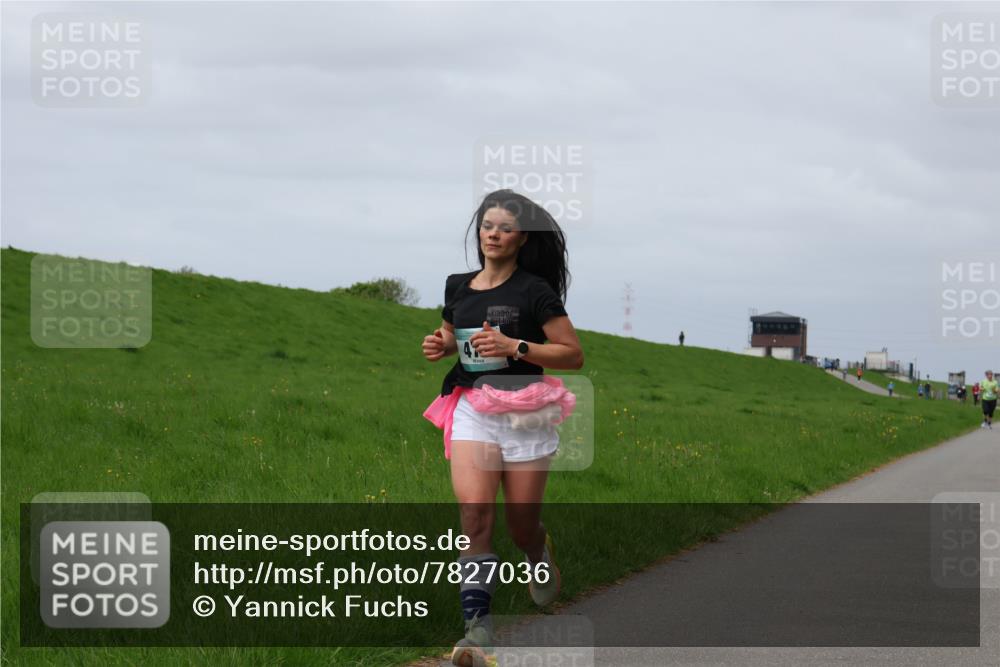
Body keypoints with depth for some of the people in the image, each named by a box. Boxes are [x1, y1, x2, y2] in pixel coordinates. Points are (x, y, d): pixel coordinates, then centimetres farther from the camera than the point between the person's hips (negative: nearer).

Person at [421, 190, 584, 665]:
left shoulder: (535, 291, -4)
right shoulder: (458, 287, 9)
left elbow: (573, 355, -5)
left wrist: (515, 346, -18)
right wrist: (438, 346, 4)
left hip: (524, 411, -2)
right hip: (471, 408, 2)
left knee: (521, 527, 6)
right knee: (474, 515, -18)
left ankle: (540, 551, 45)